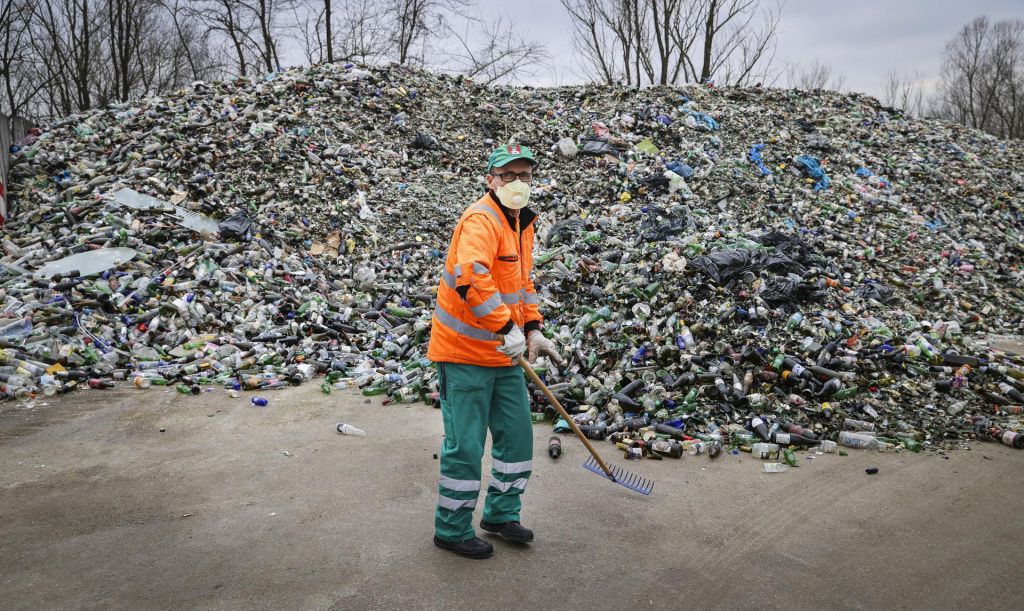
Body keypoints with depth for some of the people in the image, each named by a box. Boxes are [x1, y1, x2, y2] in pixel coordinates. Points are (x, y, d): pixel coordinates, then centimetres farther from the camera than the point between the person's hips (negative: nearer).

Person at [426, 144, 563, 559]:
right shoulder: (481, 220, -19)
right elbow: (471, 278, -35)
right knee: (466, 444, 0)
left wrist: (533, 330, 11)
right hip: (465, 353, -9)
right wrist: (507, 328, -34)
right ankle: (451, 529, 19)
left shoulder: (523, 222, 13)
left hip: (504, 353, 9)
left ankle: (501, 513, 35)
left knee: (516, 433, 16)